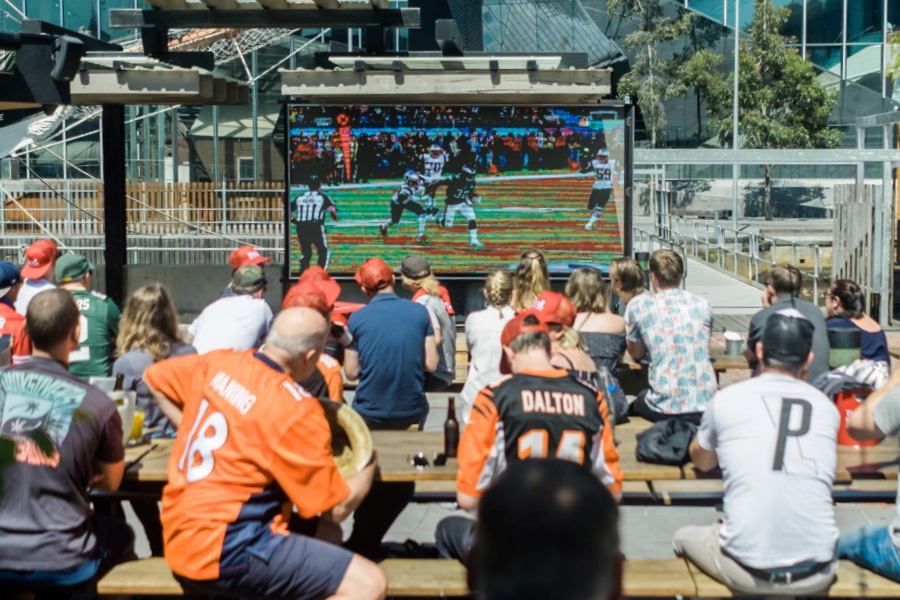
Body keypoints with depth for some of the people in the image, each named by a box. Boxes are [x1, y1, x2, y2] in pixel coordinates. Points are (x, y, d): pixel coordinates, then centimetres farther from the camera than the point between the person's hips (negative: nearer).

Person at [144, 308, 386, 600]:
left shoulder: (219, 362, 2)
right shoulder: (298, 411, -18)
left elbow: (153, 377, 21)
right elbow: (336, 508, -11)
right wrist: (368, 463, 8)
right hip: (222, 553, -9)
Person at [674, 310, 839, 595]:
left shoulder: (726, 399, -3)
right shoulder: (827, 407, 2)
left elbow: (701, 462, 16)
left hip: (748, 572, -2)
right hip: (817, 575, 2)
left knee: (684, 537, 27)